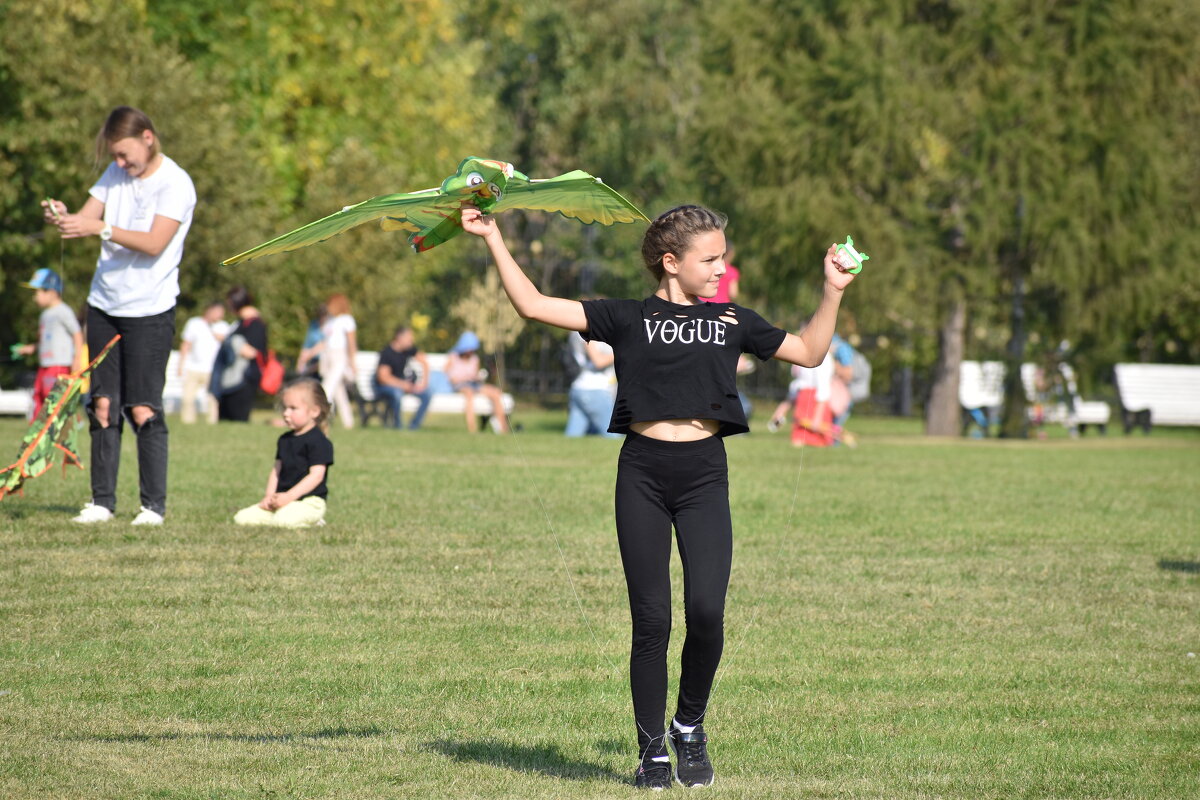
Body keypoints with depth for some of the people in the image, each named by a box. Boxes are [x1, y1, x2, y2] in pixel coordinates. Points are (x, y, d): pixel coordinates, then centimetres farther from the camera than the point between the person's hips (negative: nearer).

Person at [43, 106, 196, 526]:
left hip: (150, 310, -6)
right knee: (102, 405, 5)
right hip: (105, 305, 6)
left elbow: (154, 243, -21)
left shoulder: (176, 184, -11)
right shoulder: (115, 175, 10)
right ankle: (102, 500, 10)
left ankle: (154, 505, 0)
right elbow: (87, 218, 5)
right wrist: (64, 218, -18)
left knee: (143, 409, -7)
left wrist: (102, 229, -30)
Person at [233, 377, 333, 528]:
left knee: (285, 519, -39)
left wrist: (289, 496, -22)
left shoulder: (318, 442, -10)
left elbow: (316, 475, -17)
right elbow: (276, 470, 17)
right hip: (283, 499, 8)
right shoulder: (284, 440, 17)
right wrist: (269, 496, -1)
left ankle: (314, 521, -6)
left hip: (309, 501, -8)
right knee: (242, 518, -4)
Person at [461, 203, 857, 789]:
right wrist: (493, 239, 0)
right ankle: (652, 750, 11)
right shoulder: (629, 318, 7)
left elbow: (809, 352, 23)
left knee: (706, 609, -15)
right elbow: (533, 305, 3)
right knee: (651, 619, -2)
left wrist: (833, 291, 14)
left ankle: (690, 726, 10)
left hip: (705, 472, 1)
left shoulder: (732, 322, 15)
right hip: (642, 473, -1)